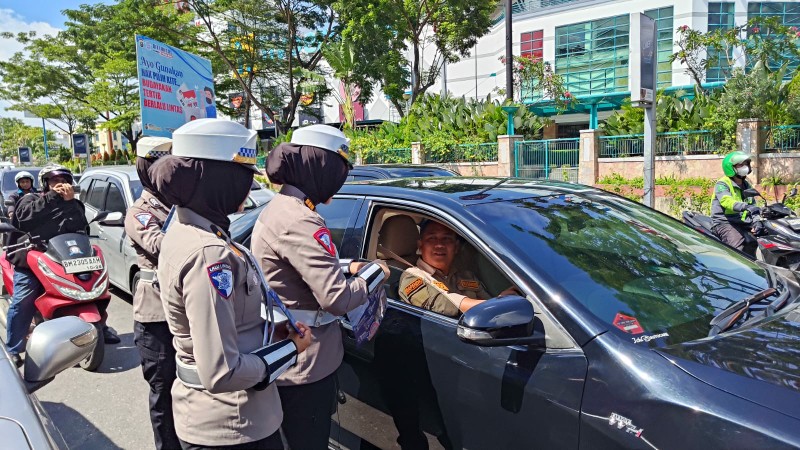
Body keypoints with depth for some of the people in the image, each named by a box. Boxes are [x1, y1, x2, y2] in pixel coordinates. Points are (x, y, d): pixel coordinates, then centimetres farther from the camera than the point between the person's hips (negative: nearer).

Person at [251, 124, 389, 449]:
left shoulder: (277, 208, 7)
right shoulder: (298, 221, -25)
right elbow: (337, 299, -28)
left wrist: (348, 268, 7)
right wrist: (374, 273, -11)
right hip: (304, 366, -10)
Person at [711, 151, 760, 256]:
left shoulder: (747, 185, 21)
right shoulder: (722, 184, -5)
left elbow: (752, 205, 22)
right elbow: (726, 200, -25)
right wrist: (745, 207, -41)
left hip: (744, 224, 8)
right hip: (725, 223, -8)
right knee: (738, 245, -29)